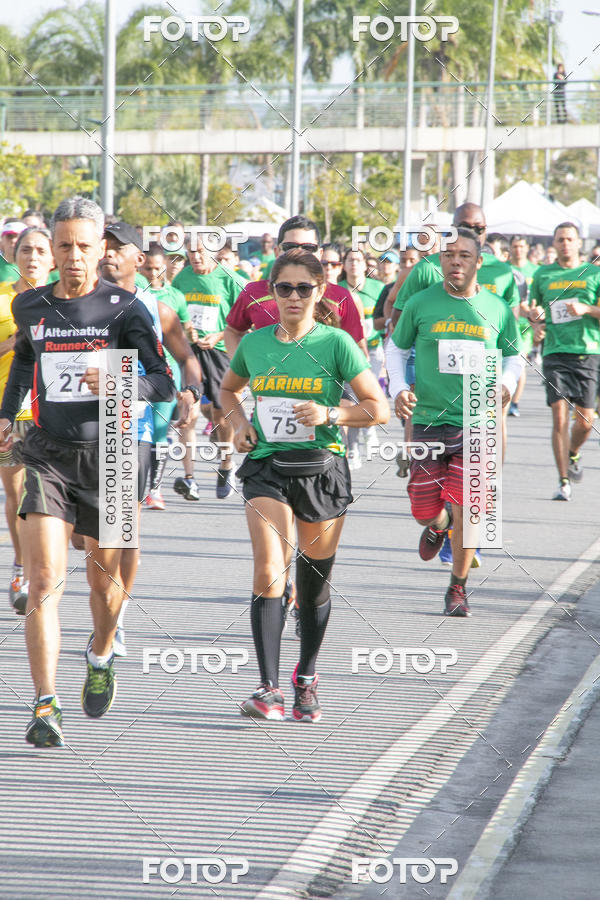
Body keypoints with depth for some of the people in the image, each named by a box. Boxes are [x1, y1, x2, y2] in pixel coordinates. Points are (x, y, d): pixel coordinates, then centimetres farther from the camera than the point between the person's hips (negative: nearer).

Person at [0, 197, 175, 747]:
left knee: (104, 578, 13)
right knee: (45, 581, -13)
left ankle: (101, 657, 46)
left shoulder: (125, 309, -5)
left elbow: (164, 383, -8)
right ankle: (45, 708, -17)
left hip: (107, 454, -1)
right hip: (48, 456, 1)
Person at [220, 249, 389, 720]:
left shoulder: (336, 343, -3)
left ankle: (307, 677, 32)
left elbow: (379, 408, -3)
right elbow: (229, 389, 26)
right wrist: (239, 424, 7)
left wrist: (329, 414, -18)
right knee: (269, 572, -17)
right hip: (266, 467, 1)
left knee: (314, 582, 10)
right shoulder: (254, 343, 6)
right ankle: (269, 689, -20)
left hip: (322, 468, -1)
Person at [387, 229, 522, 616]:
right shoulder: (421, 304, -1)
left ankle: (458, 589, 11)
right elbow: (397, 347, 12)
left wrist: (507, 382, -5)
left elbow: (513, 355, 15)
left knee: (465, 510, -8)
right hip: (428, 420, 1)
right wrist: (399, 389, -3)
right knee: (425, 510, 3)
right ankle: (437, 526, 42)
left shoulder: (496, 309, 2)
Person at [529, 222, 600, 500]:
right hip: (555, 353, 0)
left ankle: (573, 455, 33)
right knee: (559, 417, -10)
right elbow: (534, 312, 20)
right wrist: (534, 315, -2)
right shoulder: (543, 275, 11)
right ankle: (564, 481, -4)